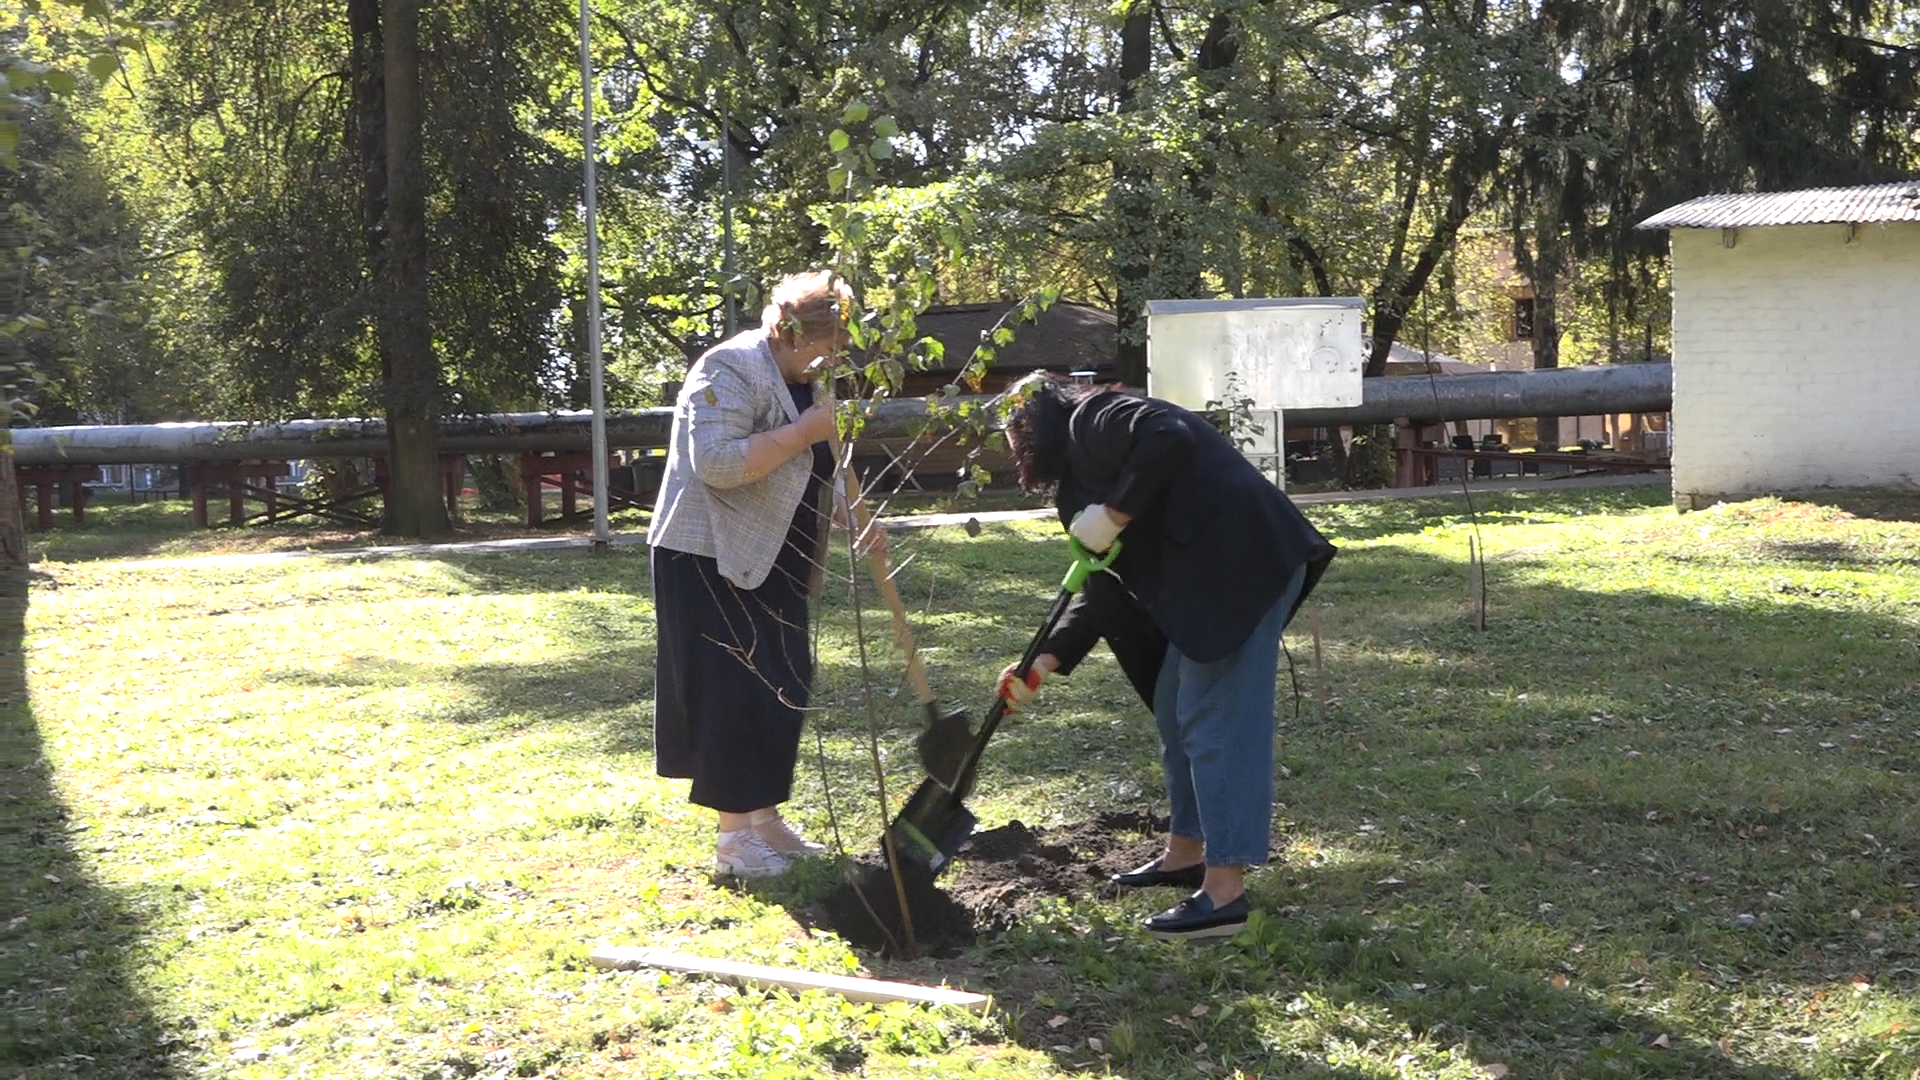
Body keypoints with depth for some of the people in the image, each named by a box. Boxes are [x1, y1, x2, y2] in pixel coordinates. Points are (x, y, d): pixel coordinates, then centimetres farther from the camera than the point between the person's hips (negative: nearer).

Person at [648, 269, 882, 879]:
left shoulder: (799, 381, 13)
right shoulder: (730, 370, -17)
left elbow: (814, 474, 22)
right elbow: (718, 463, -30)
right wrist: (806, 430, -26)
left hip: (770, 564, 10)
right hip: (709, 559, -10)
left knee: (780, 688, 10)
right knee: (733, 690, -9)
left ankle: (764, 818, 21)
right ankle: (733, 839, -2)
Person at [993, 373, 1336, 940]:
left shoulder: (1093, 421, -3)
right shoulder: (1084, 466, 25)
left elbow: (1169, 440, -25)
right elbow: (1106, 588, 22)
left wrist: (1113, 516, -16)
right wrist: (1044, 662, 16)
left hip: (1243, 564, -11)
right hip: (1210, 579, 11)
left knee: (1216, 722, -10)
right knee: (1175, 712, 18)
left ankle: (1225, 892, -9)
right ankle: (1185, 852, 30)